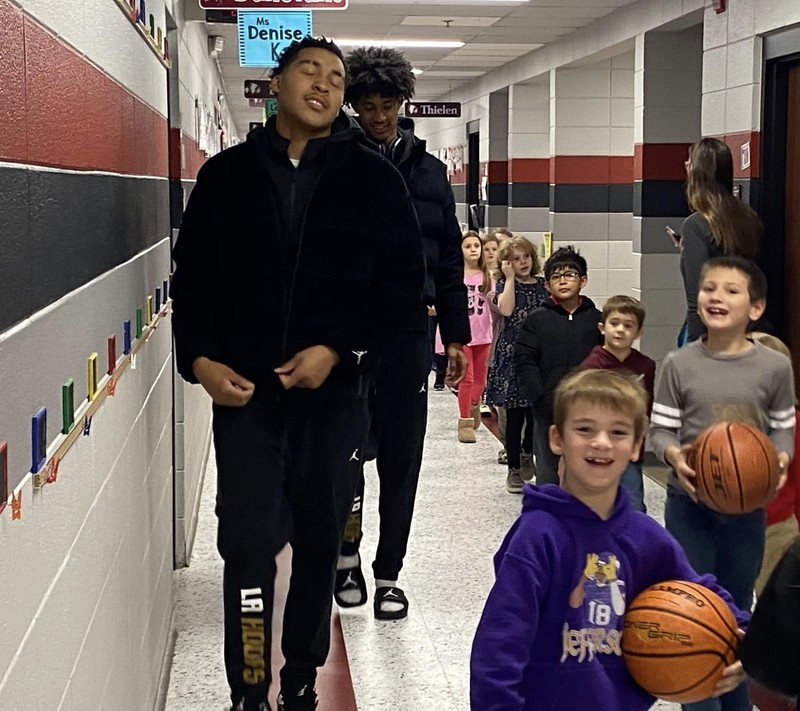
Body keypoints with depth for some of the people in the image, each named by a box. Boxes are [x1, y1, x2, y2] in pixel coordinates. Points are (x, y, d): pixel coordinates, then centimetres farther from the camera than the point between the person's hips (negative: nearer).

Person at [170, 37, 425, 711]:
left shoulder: (373, 177, 2)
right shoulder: (226, 174, 6)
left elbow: (404, 278, -1)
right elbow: (193, 276, 8)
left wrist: (339, 351, -11)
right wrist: (200, 358, -8)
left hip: (334, 390, 0)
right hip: (243, 390, 0)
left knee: (320, 541, 11)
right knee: (248, 543, -5)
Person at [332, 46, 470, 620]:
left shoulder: (428, 172, 9)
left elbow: (449, 258, 11)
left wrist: (456, 334, 7)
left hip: (409, 332, 3)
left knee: (402, 459, 7)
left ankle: (389, 573, 19)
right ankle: (348, 552, 27)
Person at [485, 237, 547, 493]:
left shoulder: (542, 285, 10)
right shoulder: (505, 284, 2)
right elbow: (506, 309, -18)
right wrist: (510, 277, -11)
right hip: (512, 354, -3)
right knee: (515, 416, 1)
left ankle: (529, 455, 22)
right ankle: (514, 469, 9)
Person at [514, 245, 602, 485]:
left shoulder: (596, 319, 6)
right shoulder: (536, 320, 3)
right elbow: (524, 362, -2)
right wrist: (543, 398, -11)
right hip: (548, 411, -1)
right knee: (548, 473, 6)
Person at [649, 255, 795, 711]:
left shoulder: (775, 366, -7)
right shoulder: (680, 364, -7)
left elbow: (784, 429, 3)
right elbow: (661, 430, -3)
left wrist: (780, 460, -17)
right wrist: (674, 456, -23)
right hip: (689, 503, -1)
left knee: (737, 608, 17)